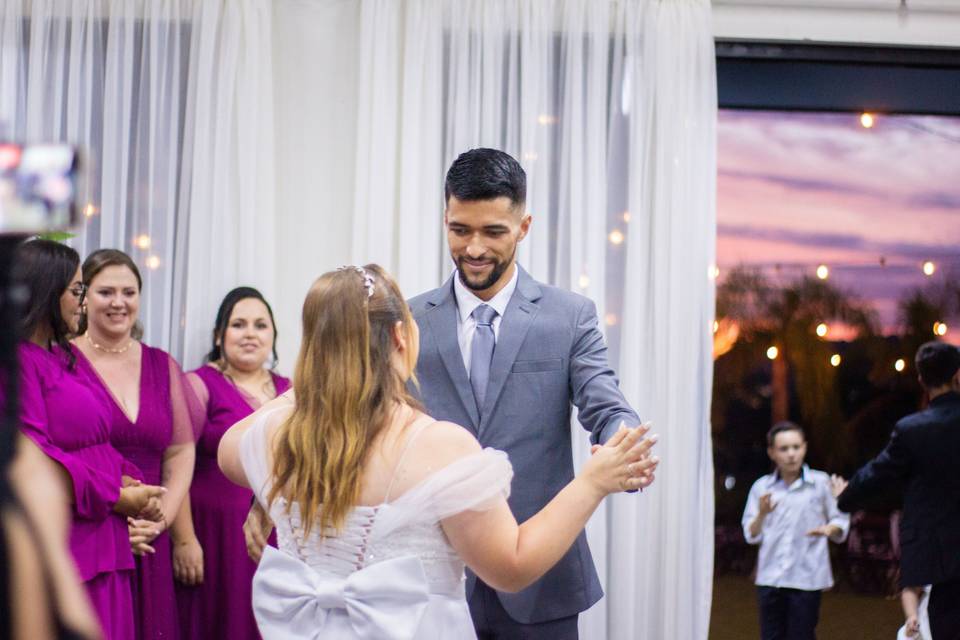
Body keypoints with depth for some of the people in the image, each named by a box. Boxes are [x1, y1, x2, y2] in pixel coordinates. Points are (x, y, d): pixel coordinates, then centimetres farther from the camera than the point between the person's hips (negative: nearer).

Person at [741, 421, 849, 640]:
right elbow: (751, 535, 7)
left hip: (806, 579, -2)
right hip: (770, 578, 3)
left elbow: (841, 526, 3)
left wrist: (829, 529, -19)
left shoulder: (822, 484, 1)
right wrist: (762, 513, -12)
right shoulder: (761, 488, 7)